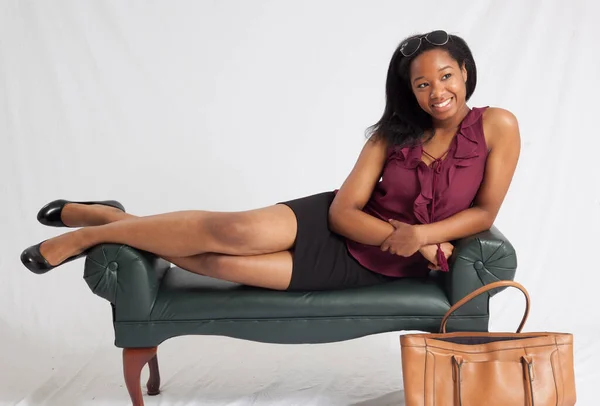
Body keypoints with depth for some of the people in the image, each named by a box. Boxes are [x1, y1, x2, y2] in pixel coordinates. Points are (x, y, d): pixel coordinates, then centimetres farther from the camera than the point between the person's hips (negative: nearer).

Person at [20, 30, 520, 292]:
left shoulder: (497, 126, -4)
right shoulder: (394, 133, -1)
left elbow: (485, 211, -4)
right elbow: (343, 210, -6)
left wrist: (421, 235, -17)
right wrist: (400, 234, -21)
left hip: (374, 269, -1)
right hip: (334, 228, 1)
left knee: (223, 262, -17)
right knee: (236, 231, -26)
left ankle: (111, 224, 3)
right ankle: (97, 226, -2)